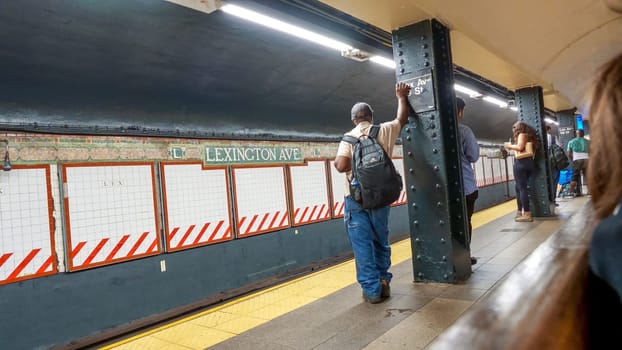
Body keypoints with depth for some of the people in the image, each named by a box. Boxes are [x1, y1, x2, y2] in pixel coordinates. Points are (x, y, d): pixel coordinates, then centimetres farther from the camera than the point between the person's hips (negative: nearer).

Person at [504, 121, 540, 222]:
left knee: (522, 188, -9)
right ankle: (519, 212, 14)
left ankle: (527, 214, -12)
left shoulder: (522, 134, -1)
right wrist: (512, 148, 19)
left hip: (521, 163, -9)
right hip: (529, 163, 9)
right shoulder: (529, 136, 23)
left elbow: (520, 147, -17)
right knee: (519, 187, 13)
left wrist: (510, 146, -1)